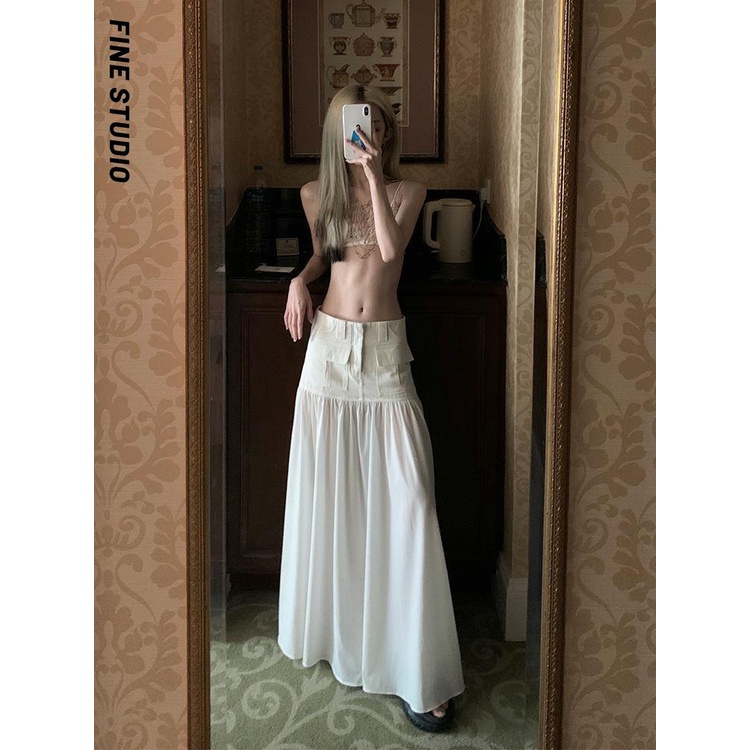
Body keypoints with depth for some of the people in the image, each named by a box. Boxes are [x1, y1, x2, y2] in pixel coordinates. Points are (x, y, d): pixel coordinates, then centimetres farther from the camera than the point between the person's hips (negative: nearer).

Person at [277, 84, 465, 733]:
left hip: (384, 351, -2)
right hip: (330, 346, 3)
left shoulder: (406, 191, 0)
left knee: (404, 500, -8)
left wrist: (374, 174, -20)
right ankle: (327, 625, 29)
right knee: (327, 492, 8)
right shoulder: (318, 194, 6)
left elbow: (389, 247, -19)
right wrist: (300, 280, 3)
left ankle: (419, 672, -3)